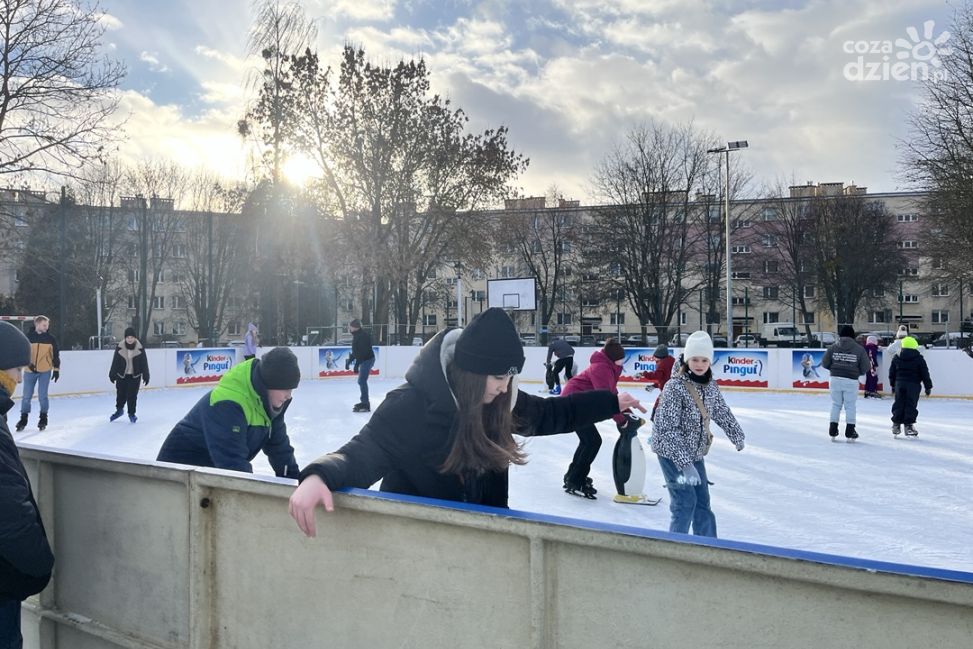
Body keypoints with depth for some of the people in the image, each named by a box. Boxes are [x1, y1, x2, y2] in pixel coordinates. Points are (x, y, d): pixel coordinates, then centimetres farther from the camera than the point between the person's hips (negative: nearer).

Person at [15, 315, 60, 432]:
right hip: (30, 371, 1)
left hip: (45, 371, -1)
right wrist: (29, 364, -14)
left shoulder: (51, 339, -1)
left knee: (42, 396, -1)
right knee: (27, 396, 5)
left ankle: (43, 418, 15)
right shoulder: (28, 337, -3)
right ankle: (23, 419, 16)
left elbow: (56, 355, 4)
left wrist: (56, 369, 1)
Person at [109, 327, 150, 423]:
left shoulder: (139, 348, -10)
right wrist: (112, 374, 0)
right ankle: (119, 410, 36)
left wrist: (146, 375, -4)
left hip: (135, 376, -1)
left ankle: (131, 413, 18)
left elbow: (144, 363, -5)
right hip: (121, 375, 1)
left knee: (132, 395, 2)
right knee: (121, 394, 12)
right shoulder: (120, 347, -10)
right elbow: (115, 362, -2)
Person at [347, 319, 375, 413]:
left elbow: (362, 352, -25)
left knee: (362, 381, -13)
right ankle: (364, 402, 29)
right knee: (362, 381, 17)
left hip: (367, 359, -11)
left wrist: (357, 364, -25)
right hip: (364, 360, 11)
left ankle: (365, 405, -13)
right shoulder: (356, 335, 13)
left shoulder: (362, 336, -19)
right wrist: (349, 361, 20)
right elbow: (355, 351, 21)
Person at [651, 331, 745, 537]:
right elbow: (668, 429, -26)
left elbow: (722, 412, 18)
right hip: (671, 452, -7)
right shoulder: (675, 387, -22)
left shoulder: (710, 385, -1)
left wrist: (737, 436, 31)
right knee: (685, 501, -10)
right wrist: (685, 464, -30)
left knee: (702, 501, 14)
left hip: (695, 452, 7)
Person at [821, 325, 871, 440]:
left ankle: (833, 430, 14)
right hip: (851, 381, -2)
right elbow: (866, 367, -3)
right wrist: (857, 372, 16)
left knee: (836, 404, 12)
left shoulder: (833, 347, 0)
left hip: (835, 379, 2)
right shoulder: (859, 349, -3)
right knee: (850, 406, 7)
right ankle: (850, 431, 10)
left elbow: (824, 363, -1)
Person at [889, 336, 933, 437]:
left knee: (898, 404, 9)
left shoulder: (896, 358, 5)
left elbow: (892, 372, 11)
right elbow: (925, 374, 0)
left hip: (899, 384, 3)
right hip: (913, 385, -3)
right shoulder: (919, 359, -3)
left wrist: (893, 385, 21)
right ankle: (908, 426, -1)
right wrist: (928, 387, 7)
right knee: (911, 405, 0)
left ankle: (896, 425, 11)